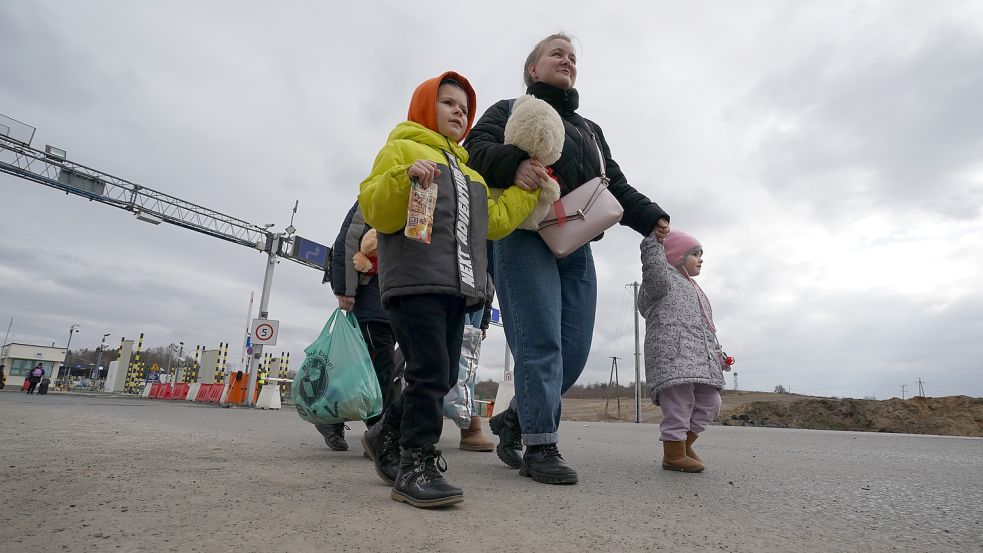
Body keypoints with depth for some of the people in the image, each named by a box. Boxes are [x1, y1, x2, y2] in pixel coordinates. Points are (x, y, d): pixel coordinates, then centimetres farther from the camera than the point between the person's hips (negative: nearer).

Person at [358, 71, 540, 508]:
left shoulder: (467, 171, 29)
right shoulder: (401, 149, 8)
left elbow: (494, 221, 25)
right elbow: (374, 211, -5)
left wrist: (529, 189, 23)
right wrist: (405, 177, -22)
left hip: (458, 287, 7)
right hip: (415, 282, -7)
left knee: (443, 377, 8)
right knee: (430, 373, -14)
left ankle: (386, 436, 28)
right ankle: (416, 464, -2)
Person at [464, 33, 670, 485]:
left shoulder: (590, 130, 31)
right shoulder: (510, 110, 15)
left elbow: (615, 185, 24)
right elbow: (476, 149, -3)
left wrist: (650, 217, 7)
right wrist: (514, 163, -24)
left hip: (576, 246, 6)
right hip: (523, 238, -6)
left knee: (574, 350, 0)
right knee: (541, 341, -13)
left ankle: (514, 419, 19)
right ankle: (540, 447, -2)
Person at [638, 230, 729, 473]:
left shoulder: (694, 290, 32)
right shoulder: (664, 280, 3)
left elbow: (705, 327, 32)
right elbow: (653, 270, -24)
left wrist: (718, 353, 25)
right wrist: (654, 239, -23)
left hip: (701, 360, 10)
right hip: (673, 355, -9)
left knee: (710, 403, 10)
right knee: (678, 406, -8)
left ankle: (684, 442, 26)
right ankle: (673, 454, 7)